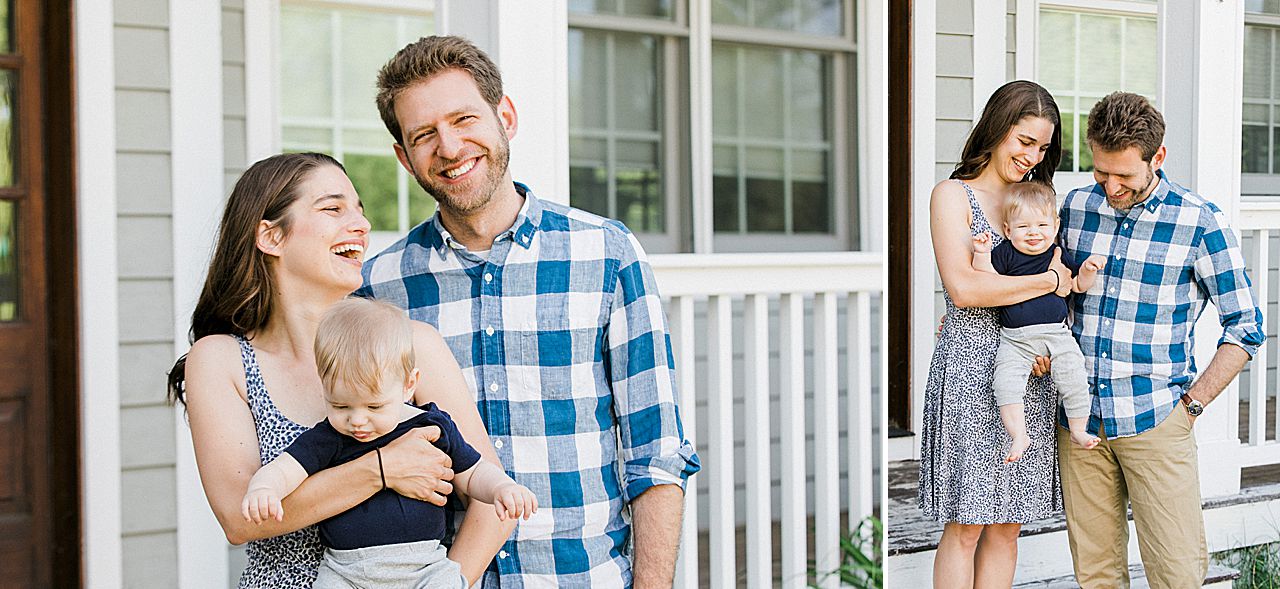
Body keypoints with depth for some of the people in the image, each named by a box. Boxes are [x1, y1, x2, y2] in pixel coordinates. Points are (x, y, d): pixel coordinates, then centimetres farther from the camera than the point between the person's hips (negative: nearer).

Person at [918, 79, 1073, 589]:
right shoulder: (954, 195, -2)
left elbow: (1060, 292, 15)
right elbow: (963, 288, -16)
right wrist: (1048, 281, -8)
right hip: (971, 369, -6)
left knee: (1008, 526, 8)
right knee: (965, 526, -2)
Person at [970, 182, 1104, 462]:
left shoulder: (1058, 255, 9)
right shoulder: (1005, 253, 2)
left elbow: (1078, 285, 18)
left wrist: (1088, 270, 0)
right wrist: (982, 254, -18)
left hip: (1056, 333, 1)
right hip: (1015, 339, -1)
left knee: (1073, 376, -14)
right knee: (1005, 380, -21)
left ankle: (1078, 429, 6)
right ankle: (1018, 435, -14)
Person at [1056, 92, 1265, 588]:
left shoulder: (1200, 222, -5)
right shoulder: (1075, 206, 5)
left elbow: (1245, 327, 0)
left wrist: (1191, 403, -5)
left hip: (1155, 421, -3)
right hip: (1080, 417, 3)